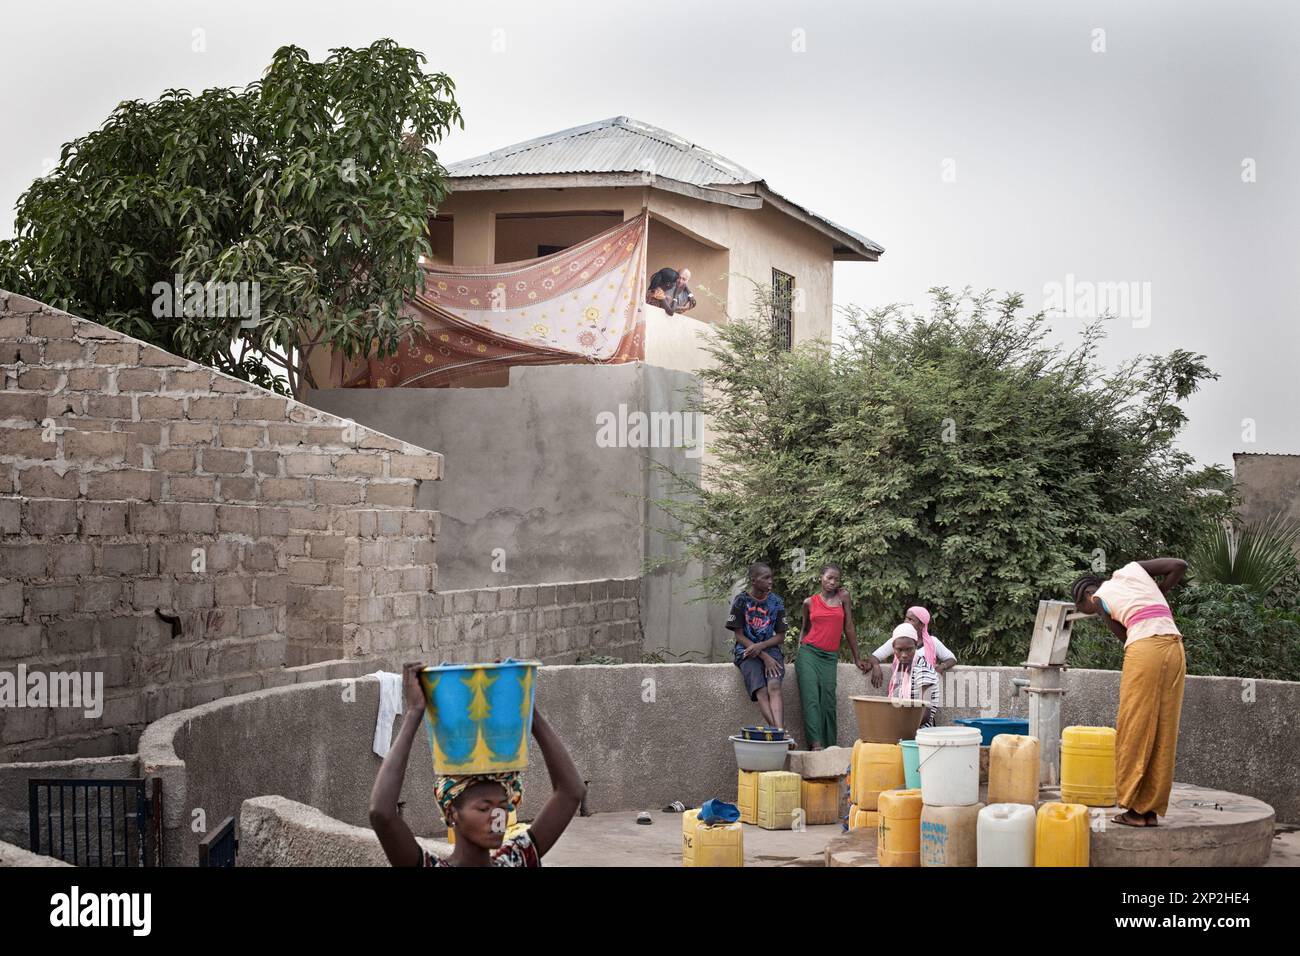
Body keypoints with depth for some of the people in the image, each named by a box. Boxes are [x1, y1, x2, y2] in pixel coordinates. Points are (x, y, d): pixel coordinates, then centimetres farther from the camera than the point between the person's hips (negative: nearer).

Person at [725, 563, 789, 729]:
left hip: (770, 648, 1)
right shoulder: (741, 601, -1)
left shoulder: (776, 602, 6)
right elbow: (739, 635, -3)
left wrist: (760, 646, -11)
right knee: (761, 692, -26)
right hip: (747, 651, -1)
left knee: (774, 687, -28)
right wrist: (764, 657, -12)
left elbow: (781, 636, 9)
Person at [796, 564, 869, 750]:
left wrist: (857, 659, 11)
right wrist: (799, 650, 15)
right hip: (809, 652, 0)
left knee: (828, 701, -11)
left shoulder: (842, 600, 7)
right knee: (811, 699, -13)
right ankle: (816, 744, -22)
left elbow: (849, 629, 10)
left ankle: (830, 745, -9)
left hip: (830, 657, 0)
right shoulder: (809, 602, 8)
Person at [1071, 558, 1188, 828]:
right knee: (1163, 732, 7)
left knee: (1135, 729, 3)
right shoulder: (1130, 569, 22)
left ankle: (1135, 808, 3)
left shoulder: (1100, 601, 10)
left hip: (1144, 651, -5)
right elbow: (1179, 565, 17)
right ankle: (1151, 809, 10)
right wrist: (1160, 593, 24)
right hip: (1175, 649, 5)